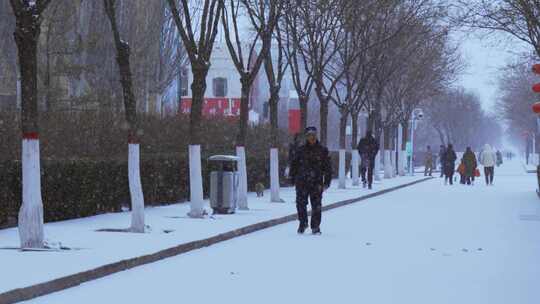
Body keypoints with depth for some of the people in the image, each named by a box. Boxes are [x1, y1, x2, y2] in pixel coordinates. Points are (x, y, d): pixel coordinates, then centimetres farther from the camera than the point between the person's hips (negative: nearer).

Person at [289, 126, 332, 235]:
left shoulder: (322, 150, 4)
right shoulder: (301, 150, 6)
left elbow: (328, 167, 6)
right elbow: (294, 164, 12)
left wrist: (326, 182, 0)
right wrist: (293, 178, 5)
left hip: (316, 183, -1)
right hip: (302, 182, 1)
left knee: (316, 205, -1)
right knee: (301, 204, 1)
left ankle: (315, 227, 9)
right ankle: (303, 223, 21)